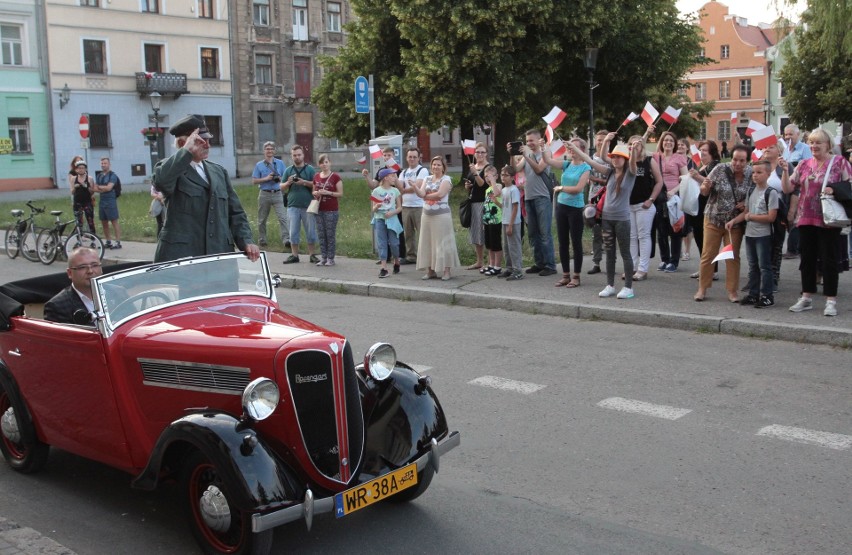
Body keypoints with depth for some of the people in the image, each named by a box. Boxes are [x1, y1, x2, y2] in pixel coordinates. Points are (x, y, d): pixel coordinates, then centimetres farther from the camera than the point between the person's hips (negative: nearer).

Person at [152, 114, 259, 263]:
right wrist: (187, 150, -17)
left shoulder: (219, 171, 18)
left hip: (219, 255, 5)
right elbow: (161, 180, -25)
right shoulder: (172, 168, 1)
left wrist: (246, 242, 2)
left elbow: (235, 212, 17)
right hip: (180, 257, -5)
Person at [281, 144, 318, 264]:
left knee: (310, 232, 3)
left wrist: (304, 182, -16)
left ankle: (312, 255, 10)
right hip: (293, 206, 2)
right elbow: (282, 188, 11)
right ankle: (294, 255, 10)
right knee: (293, 232, 4)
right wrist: (288, 183, -9)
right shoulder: (288, 170, 12)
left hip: (308, 205, -2)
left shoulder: (310, 169, 3)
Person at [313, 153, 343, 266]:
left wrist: (328, 193, -18)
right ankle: (323, 258, 15)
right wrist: (316, 193, -4)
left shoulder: (335, 177, -4)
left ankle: (330, 258, 5)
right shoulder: (316, 177, 10)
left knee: (330, 235, -2)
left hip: (331, 210, -5)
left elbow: (340, 193, -6)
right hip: (319, 210, 5)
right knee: (321, 235, 7)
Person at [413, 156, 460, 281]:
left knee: (443, 242, -3)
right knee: (427, 242, 5)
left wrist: (426, 196, -6)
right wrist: (414, 186, -21)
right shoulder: (427, 179, 12)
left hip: (441, 215, -6)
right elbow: (421, 193, -3)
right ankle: (430, 270, 12)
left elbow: (440, 194, -18)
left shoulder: (446, 179, -4)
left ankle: (447, 271, 1)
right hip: (427, 215, 6)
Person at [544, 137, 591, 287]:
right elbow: (548, 161, -1)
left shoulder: (585, 167, -7)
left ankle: (576, 276, 10)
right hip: (561, 206, 6)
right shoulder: (566, 164, 8)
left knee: (576, 242, 2)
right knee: (562, 242, 9)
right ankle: (566, 275, 18)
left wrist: (561, 188, -8)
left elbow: (578, 188, -15)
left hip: (576, 208, -6)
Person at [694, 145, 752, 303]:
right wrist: (706, 187, -28)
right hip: (713, 220, -1)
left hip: (735, 223, 1)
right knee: (708, 255, 4)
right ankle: (702, 288, 15)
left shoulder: (751, 174, -5)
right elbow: (704, 192, -5)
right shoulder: (720, 169, -10)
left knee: (733, 257, 7)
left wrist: (747, 203, -11)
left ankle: (732, 291, 18)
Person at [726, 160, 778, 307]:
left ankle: (767, 296, 7)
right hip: (750, 234, 7)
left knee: (764, 266, -1)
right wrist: (733, 221, -1)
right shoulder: (751, 191, 9)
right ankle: (753, 294, 22)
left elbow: (771, 217, -18)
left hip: (763, 235, -7)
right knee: (752, 266, 14)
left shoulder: (771, 192, -12)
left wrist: (751, 216, -12)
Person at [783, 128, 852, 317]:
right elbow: (788, 188, 6)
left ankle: (831, 301, 8)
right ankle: (806, 298, 21)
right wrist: (785, 170, -8)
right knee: (807, 259, 11)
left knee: (829, 260, 1)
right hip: (806, 219, 4)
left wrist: (835, 190, -19)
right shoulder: (804, 164, 9)